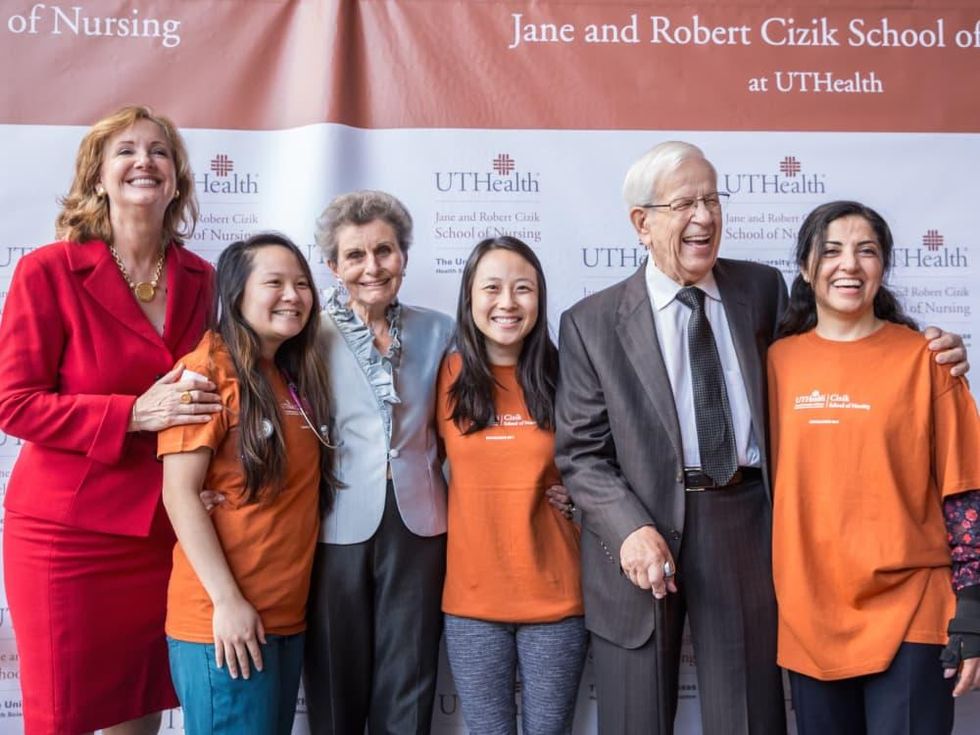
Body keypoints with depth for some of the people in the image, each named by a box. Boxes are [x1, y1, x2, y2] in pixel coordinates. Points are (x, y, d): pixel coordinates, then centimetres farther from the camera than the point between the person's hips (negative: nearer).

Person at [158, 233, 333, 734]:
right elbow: (180, 493, -15)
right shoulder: (208, 369, -9)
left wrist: (292, 597, 8)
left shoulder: (296, 377, 13)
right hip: (222, 618, -7)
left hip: (287, 614, 7)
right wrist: (227, 600, -18)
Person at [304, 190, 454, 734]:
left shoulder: (437, 331, 6)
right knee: (336, 688, 10)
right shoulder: (313, 334, -3)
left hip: (418, 525, 2)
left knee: (408, 689, 10)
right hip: (337, 527, -2)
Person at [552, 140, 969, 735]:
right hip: (639, 528, -1)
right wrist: (630, 529, -18)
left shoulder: (763, 289, 8)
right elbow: (580, 451, -2)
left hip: (745, 528, 2)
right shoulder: (591, 323, -1)